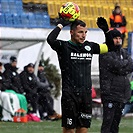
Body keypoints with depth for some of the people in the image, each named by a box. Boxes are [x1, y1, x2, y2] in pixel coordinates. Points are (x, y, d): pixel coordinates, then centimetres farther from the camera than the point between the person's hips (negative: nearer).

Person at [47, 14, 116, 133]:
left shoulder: (89, 46, 12)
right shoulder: (64, 46, -4)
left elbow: (110, 47, 23)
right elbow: (50, 40, -24)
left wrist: (106, 30, 9)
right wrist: (61, 25, -15)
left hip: (86, 94, 5)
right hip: (69, 95, -5)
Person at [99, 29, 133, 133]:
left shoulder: (123, 52, 17)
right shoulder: (105, 53, -6)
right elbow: (117, 65, -18)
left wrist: (121, 69, -10)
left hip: (122, 93, 7)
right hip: (110, 92, -7)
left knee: (116, 121, 11)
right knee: (108, 121, -11)